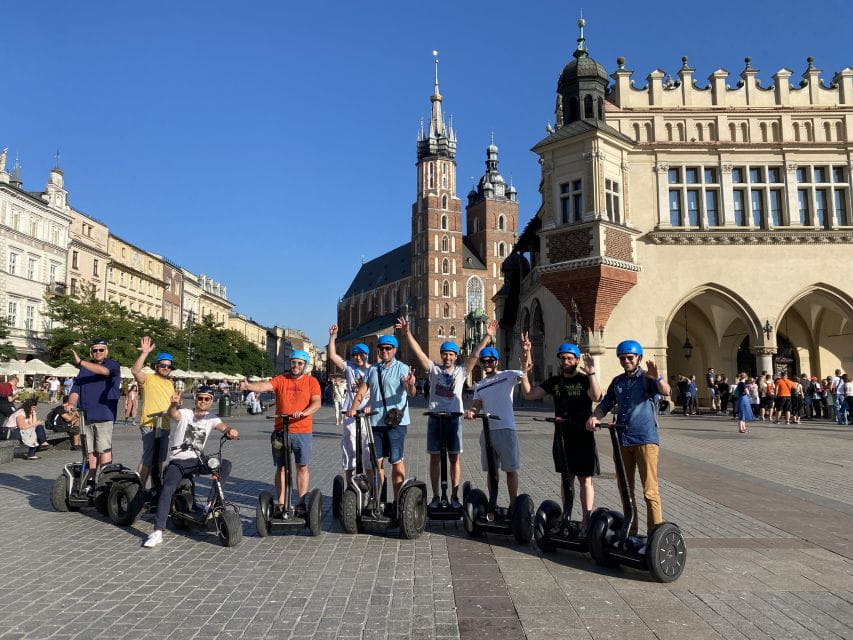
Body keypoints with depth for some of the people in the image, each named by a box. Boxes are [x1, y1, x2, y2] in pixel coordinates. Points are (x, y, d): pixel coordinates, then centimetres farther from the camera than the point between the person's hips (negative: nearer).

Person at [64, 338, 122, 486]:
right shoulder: (85, 368, 20)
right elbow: (76, 388, 12)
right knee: (90, 451, 6)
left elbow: (103, 370, -19)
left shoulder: (113, 365, 5)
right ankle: (90, 480, 11)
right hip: (85, 416, 5)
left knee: (104, 449, -9)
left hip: (104, 415, -5)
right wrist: (71, 402, -8)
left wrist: (80, 362, -25)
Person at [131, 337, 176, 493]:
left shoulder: (169, 383, 20)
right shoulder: (148, 379, -5)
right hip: (150, 424, -8)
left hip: (164, 426, 8)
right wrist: (144, 353, -34)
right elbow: (135, 370, -26)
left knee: (159, 459, 16)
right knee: (147, 459, -11)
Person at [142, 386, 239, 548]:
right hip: (178, 462, -3)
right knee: (167, 489, -26)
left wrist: (231, 430, -38)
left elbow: (223, 427, -12)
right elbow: (172, 414, -25)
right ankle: (158, 532, -24)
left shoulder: (211, 418, 7)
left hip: (197, 460, 3)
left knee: (226, 464, -18)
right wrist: (174, 404, -51)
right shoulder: (185, 414, -2)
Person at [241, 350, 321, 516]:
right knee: (281, 467, 5)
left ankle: (301, 504, 15)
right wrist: (249, 386, -33)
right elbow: (264, 386, -12)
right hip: (281, 431, 1)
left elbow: (317, 402, -8)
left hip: (302, 431, -1)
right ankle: (281, 504, 13)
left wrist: (303, 413, -26)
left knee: (302, 467, 5)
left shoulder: (311, 381, 3)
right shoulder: (281, 380, 5)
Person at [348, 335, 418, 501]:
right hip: (376, 421, 5)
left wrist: (411, 385, -43)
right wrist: (353, 408, -10)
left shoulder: (402, 368, -6)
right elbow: (362, 390, 7)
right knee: (377, 460, 11)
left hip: (396, 421, -5)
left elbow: (411, 393, -19)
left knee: (397, 461, 0)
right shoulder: (373, 369, 11)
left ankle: (397, 499, 7)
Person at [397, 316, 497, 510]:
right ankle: (436, 496, 13)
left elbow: (475, 355, -2)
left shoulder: (461, 372, 7)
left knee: (455, 457, 3)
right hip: (435, 418, 0)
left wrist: (487, 336, -12)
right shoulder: (434, 369, 6)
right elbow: (418, 352, -1)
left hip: (453, 418, 0)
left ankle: (454, 496, 10)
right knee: (435, 457, 5)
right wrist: (407, 332, -11)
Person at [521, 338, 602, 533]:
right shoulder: (554, 381, 9)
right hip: (562, 437, 4)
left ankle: (586, 520, 5)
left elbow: (596, 397, -24)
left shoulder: (585, 380, -3)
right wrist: (524, 372, -6)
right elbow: (529, 394, 4)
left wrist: (591, 373, -32)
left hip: (583, 437, -4)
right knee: (566, 478, 13)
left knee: (584, 479, 0)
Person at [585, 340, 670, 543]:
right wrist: (594, 417, -7)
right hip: (622, 440, 6)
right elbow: (605, 404, 14)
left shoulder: (647, 378, -2)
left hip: (646, 439, -6)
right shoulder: (617, 381, 15)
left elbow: (665, 391, -21)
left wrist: (657, 377, -42)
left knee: (650, 491, -8)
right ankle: (630, 532, 23)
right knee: (625, 489, 12)